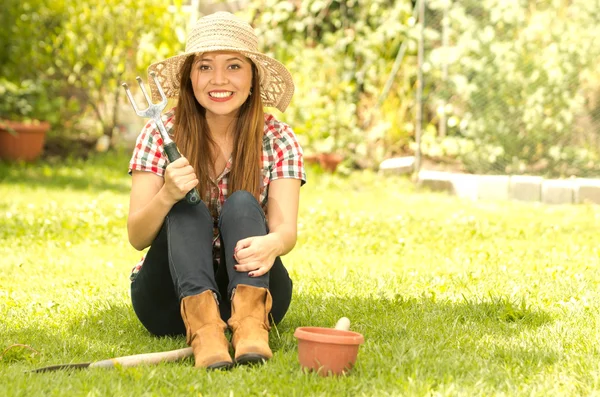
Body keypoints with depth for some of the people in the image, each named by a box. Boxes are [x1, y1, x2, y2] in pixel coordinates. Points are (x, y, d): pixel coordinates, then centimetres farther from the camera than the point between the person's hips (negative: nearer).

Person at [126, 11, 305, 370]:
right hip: (172, 297, 0)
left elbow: (286, 228, -17)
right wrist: (167, 195, -33)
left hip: (250, 287, 0)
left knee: (242, 204, -25)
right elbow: (136, 238, -11)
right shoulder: (162, 134, -6)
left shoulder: (278, 139, -4)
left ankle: (249, 322, -46)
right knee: (188, 211, -27)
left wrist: (272, 243, -43)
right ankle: (202, 325, -50)